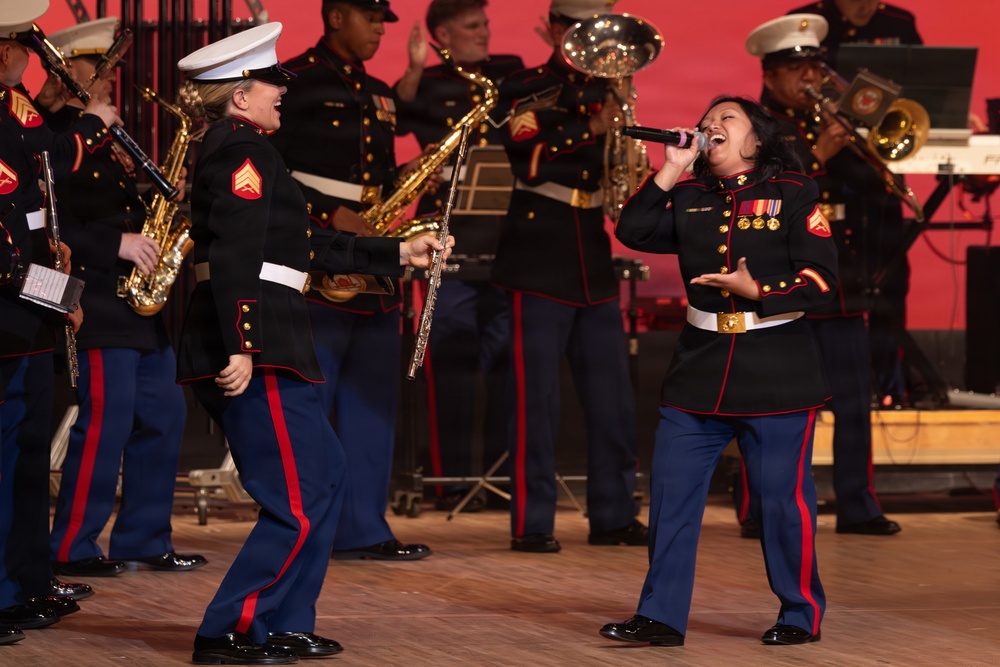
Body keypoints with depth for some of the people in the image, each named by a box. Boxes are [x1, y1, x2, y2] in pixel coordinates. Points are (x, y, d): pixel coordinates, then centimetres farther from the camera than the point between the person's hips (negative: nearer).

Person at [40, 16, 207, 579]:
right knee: (105, 424, -8)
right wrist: (117, 244, -22)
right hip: (100, 308, -10)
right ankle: (73, 549, 0)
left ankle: (145, 543, 18)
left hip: (139, 307, 10)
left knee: (162, 417, 11)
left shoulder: (103, 138, 19)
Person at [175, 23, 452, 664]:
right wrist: (241, 345, -28)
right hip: (255, 346, -11)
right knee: (300, 504, -7)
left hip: (255, 343, 11)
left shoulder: (231, 148, 21)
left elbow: (303, 245, 25)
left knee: (327, 472, 16)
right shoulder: (243, 149, -11)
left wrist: (398, 253, 27)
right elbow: (234, 254, -22)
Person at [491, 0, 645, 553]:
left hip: (594, 265, 5)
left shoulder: (606, 93, 14)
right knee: (536, 397, -6)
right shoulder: (523, 90, -2)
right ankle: (532, 523, -2)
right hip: (539, 262, -5)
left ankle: (613, 516, 14)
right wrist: (590, 130, -26)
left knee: (613, 398, 6)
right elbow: (527, 158, -16)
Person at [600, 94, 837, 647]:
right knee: (671, 492, 0)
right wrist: (671, 170, -2)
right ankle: (661, 616, 5)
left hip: (777, 373, -4)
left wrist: (757, 291, -17)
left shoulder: (794, 194, -1)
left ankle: (801, 615, 14)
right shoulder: (689, 200, 12)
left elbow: (821, 279, -5)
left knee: (781, 499, -1)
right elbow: (632, 231, -1)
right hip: (700, 370, 4)